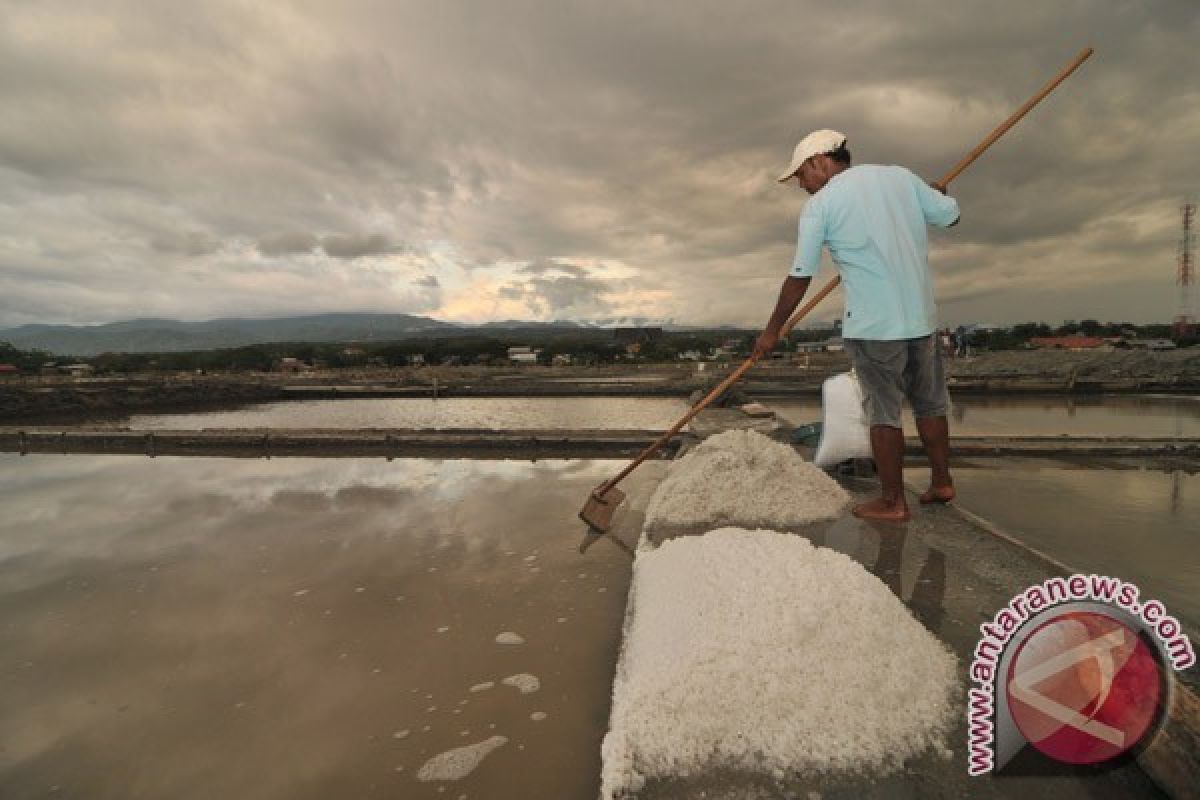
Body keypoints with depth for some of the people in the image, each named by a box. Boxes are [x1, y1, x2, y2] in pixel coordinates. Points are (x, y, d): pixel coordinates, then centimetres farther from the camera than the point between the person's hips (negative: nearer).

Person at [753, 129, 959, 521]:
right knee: (930, 403, 18)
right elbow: (950, 214, 12)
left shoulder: (819, 205, -5)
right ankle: (941, 482, 30)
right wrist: (935, 192, 35)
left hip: (872, 325, -5)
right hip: (921, 316, 5)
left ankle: (892, 501, 11)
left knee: (883, 411, 4)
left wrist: (772, 330, 3)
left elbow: (799, 277, -5)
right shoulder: (900, 175, 7)